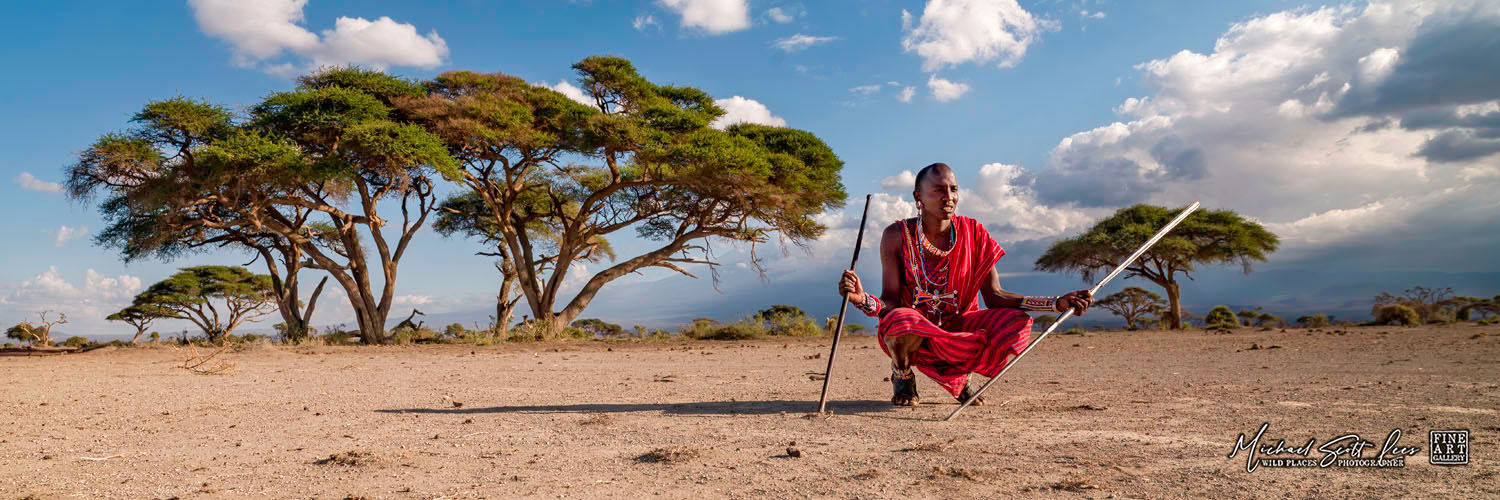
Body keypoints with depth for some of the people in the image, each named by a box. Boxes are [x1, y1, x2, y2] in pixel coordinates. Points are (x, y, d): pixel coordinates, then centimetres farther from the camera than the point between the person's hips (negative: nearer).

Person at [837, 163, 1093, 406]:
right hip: (913, 332, -3)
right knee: (903, 320, -40)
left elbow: (993, 295, -5)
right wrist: (861, 298, -40)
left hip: (958, 326, 3)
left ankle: (957, 376, 6)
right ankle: (902, 373, -1)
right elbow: (890, 302, -15)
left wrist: (1058, 303, -15)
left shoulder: (973, 234, -3)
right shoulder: (897, 236, -11)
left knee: (1017, 323, -23)